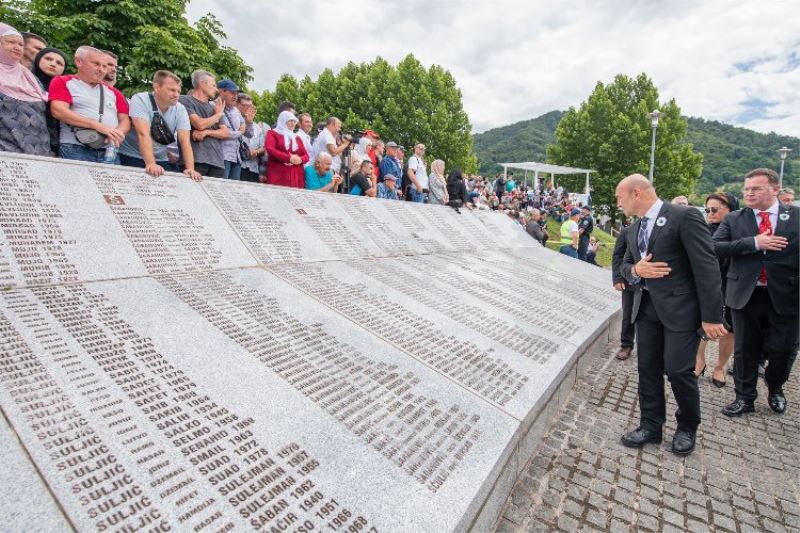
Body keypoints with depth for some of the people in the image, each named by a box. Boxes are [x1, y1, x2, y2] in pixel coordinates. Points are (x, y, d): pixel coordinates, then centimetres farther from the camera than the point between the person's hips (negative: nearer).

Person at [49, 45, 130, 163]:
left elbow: (125, 120, 16)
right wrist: (98, 126, -14)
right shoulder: (63, 82, 11)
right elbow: (58, 111, -4)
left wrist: (117, 133, -8)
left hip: (109, 153, 2)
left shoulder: (113, 92, 21)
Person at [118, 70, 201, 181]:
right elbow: (144, 134, -26)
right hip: (133, 158, -3)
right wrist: (150, 164, -38)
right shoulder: (140, 100, -13)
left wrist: (190, 169, -25)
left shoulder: (180, 110, -2)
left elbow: (185, 141, -11)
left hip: (162, 161, 3)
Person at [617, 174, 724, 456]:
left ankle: (687, 428, 23)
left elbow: (707, 266, -16)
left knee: (678, 369, -2)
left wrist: (711, 315, -18)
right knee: (648, 369, 10)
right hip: (647, 307, 7)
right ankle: (650, 425, 25)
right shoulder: (634, 229, 11)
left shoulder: (684, 216, -13)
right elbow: (626, 265, 18)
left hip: (680, 307, -7)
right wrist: (635, 269, -8)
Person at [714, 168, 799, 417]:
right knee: (745, 350, 11)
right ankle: (745, 398, 28)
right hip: (746, 295, 0)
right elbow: (715, 247, -10)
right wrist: (754, 243, -19)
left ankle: (775, 389, 41)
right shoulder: (733, 220, 2)